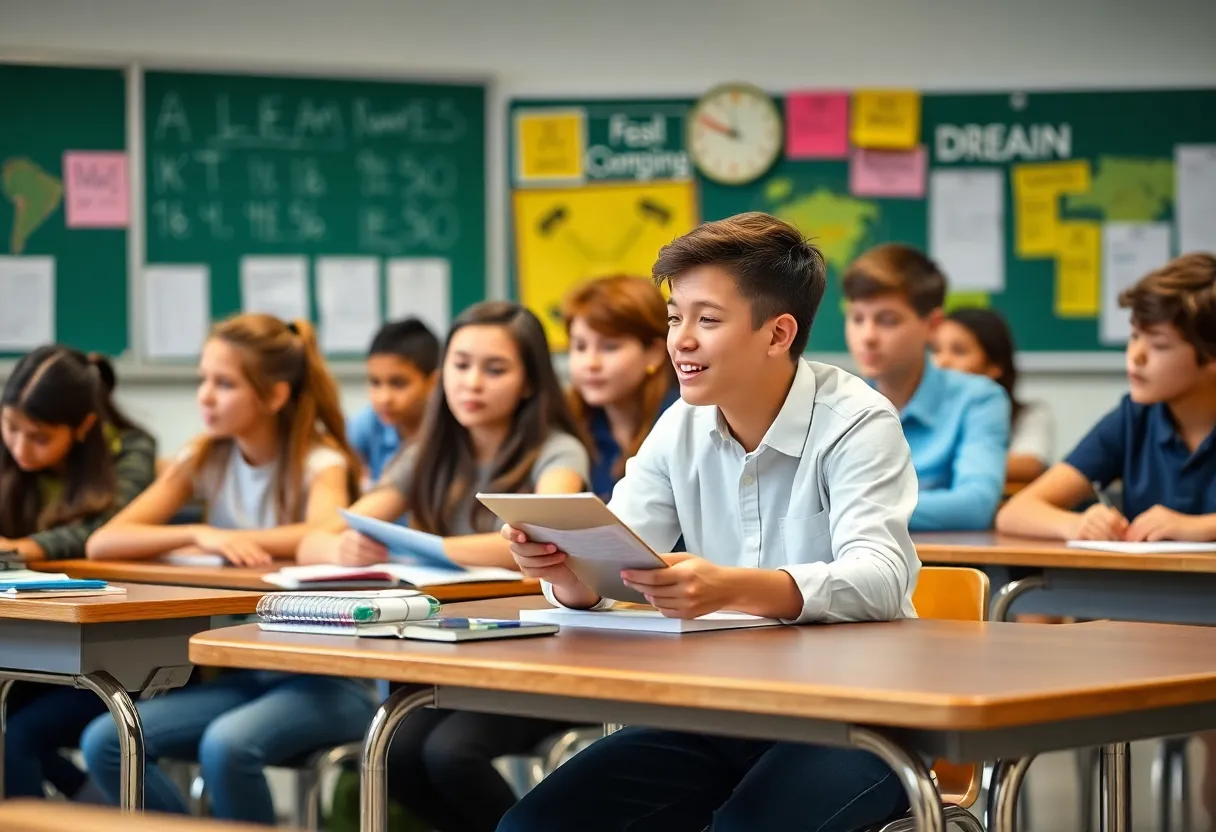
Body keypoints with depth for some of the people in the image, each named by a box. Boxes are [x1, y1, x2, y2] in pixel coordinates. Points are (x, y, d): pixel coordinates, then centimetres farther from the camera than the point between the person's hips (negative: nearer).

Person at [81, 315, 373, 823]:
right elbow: (103, 542, -4)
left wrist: (233, 539, -18)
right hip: (243, 673, 5)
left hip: (329, 677, -5)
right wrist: (201, 535, -19)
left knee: (226, 746, -34)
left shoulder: (320, 461, -6)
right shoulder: (206, 460, 7)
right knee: (105, 742, -16)